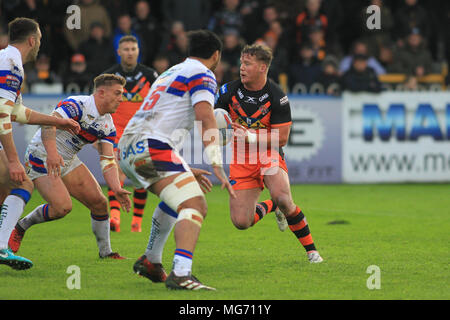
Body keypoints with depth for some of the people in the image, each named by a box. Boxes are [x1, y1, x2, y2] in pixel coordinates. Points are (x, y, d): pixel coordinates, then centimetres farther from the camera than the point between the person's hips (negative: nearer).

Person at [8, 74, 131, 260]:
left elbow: (108, 160, -1)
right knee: (62, 207, -21)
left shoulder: (108, 125, 2)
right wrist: (52, 152, -52)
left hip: (68, 161, 8)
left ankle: (105, 252, 13)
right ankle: (20, 227, 3)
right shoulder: (76, 105, -23)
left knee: (99, 202, -2)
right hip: (41, 157, -8)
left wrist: (116, 189, -17)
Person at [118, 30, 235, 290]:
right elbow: (206, 119, -17)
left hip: (127, 148, 10)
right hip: (152, 147, -10)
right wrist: (218, 167, -23)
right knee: (195, 206, -19)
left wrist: (186, 170, 40)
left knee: (176, 199, 32)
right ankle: (181, 274, -38)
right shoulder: (203, 75, 0)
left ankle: (151, 262, 34)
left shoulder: (171, 73, 30)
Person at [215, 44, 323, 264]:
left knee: (282, 198, -32)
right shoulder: (229, 91, -4)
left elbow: (281, 138, -12)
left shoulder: (276, 97, -12)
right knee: (241, 222, -10)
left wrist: (250, 136, -24)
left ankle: (311, 249, -12)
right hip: (241, 160, 3)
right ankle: (269, 207, 25)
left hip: (269, 154, -3)